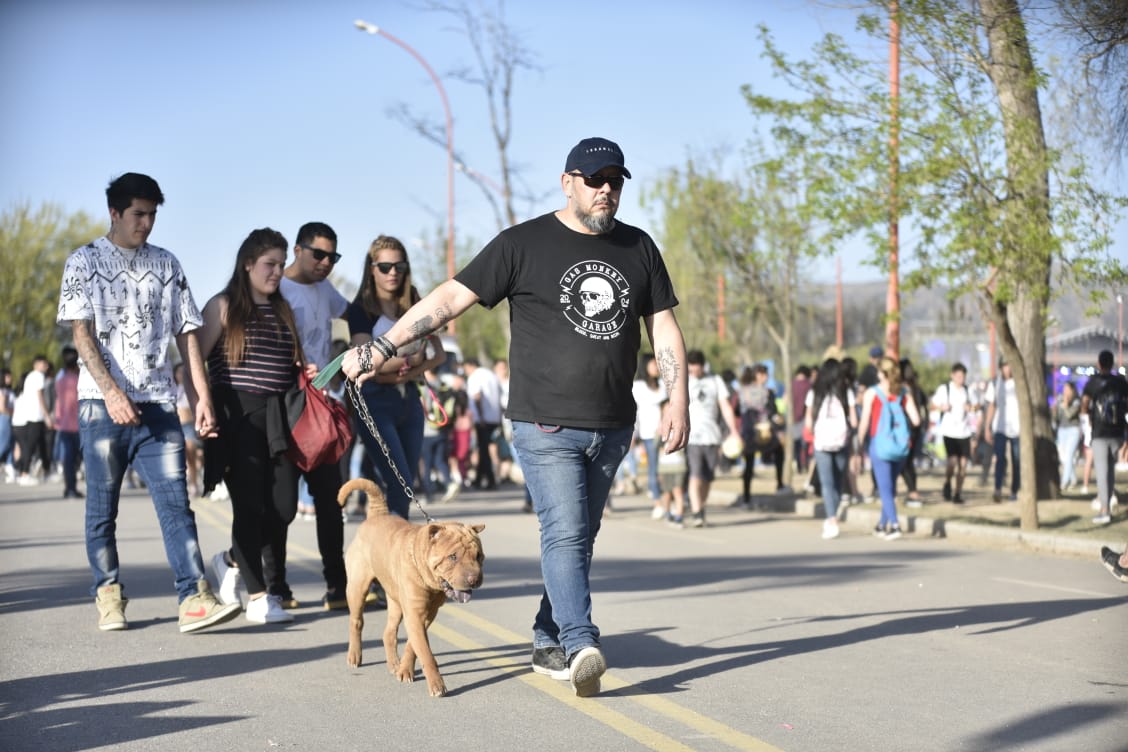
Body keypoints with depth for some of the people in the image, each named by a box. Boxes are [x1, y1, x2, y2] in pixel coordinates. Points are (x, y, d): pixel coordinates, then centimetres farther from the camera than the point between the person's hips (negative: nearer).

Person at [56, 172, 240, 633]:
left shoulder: (166, 265, 14)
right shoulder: (84, 263, 4)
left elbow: (186, 332, 13)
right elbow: (81, 334, -5)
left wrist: (202, 396, 4)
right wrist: (112, 392, -17)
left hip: (158, 404, 2)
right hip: (103, 404, -2)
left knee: (175, 502, -8)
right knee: (102, 508, 5)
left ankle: (194, 599, -15)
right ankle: (108, 596, 17)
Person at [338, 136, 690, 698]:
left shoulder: (638, 248, 10)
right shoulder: (523, 245, -3)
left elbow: (663, 327, 13)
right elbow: (450, 298, -5)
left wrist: (678, 401, 3)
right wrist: (383, 346, -10)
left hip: (613, 427, 5)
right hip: (546, 425, -4)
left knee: (580, 538, 10)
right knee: (564, 534, -14)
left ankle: (548, 642, 21)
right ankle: (581, 646, -20)